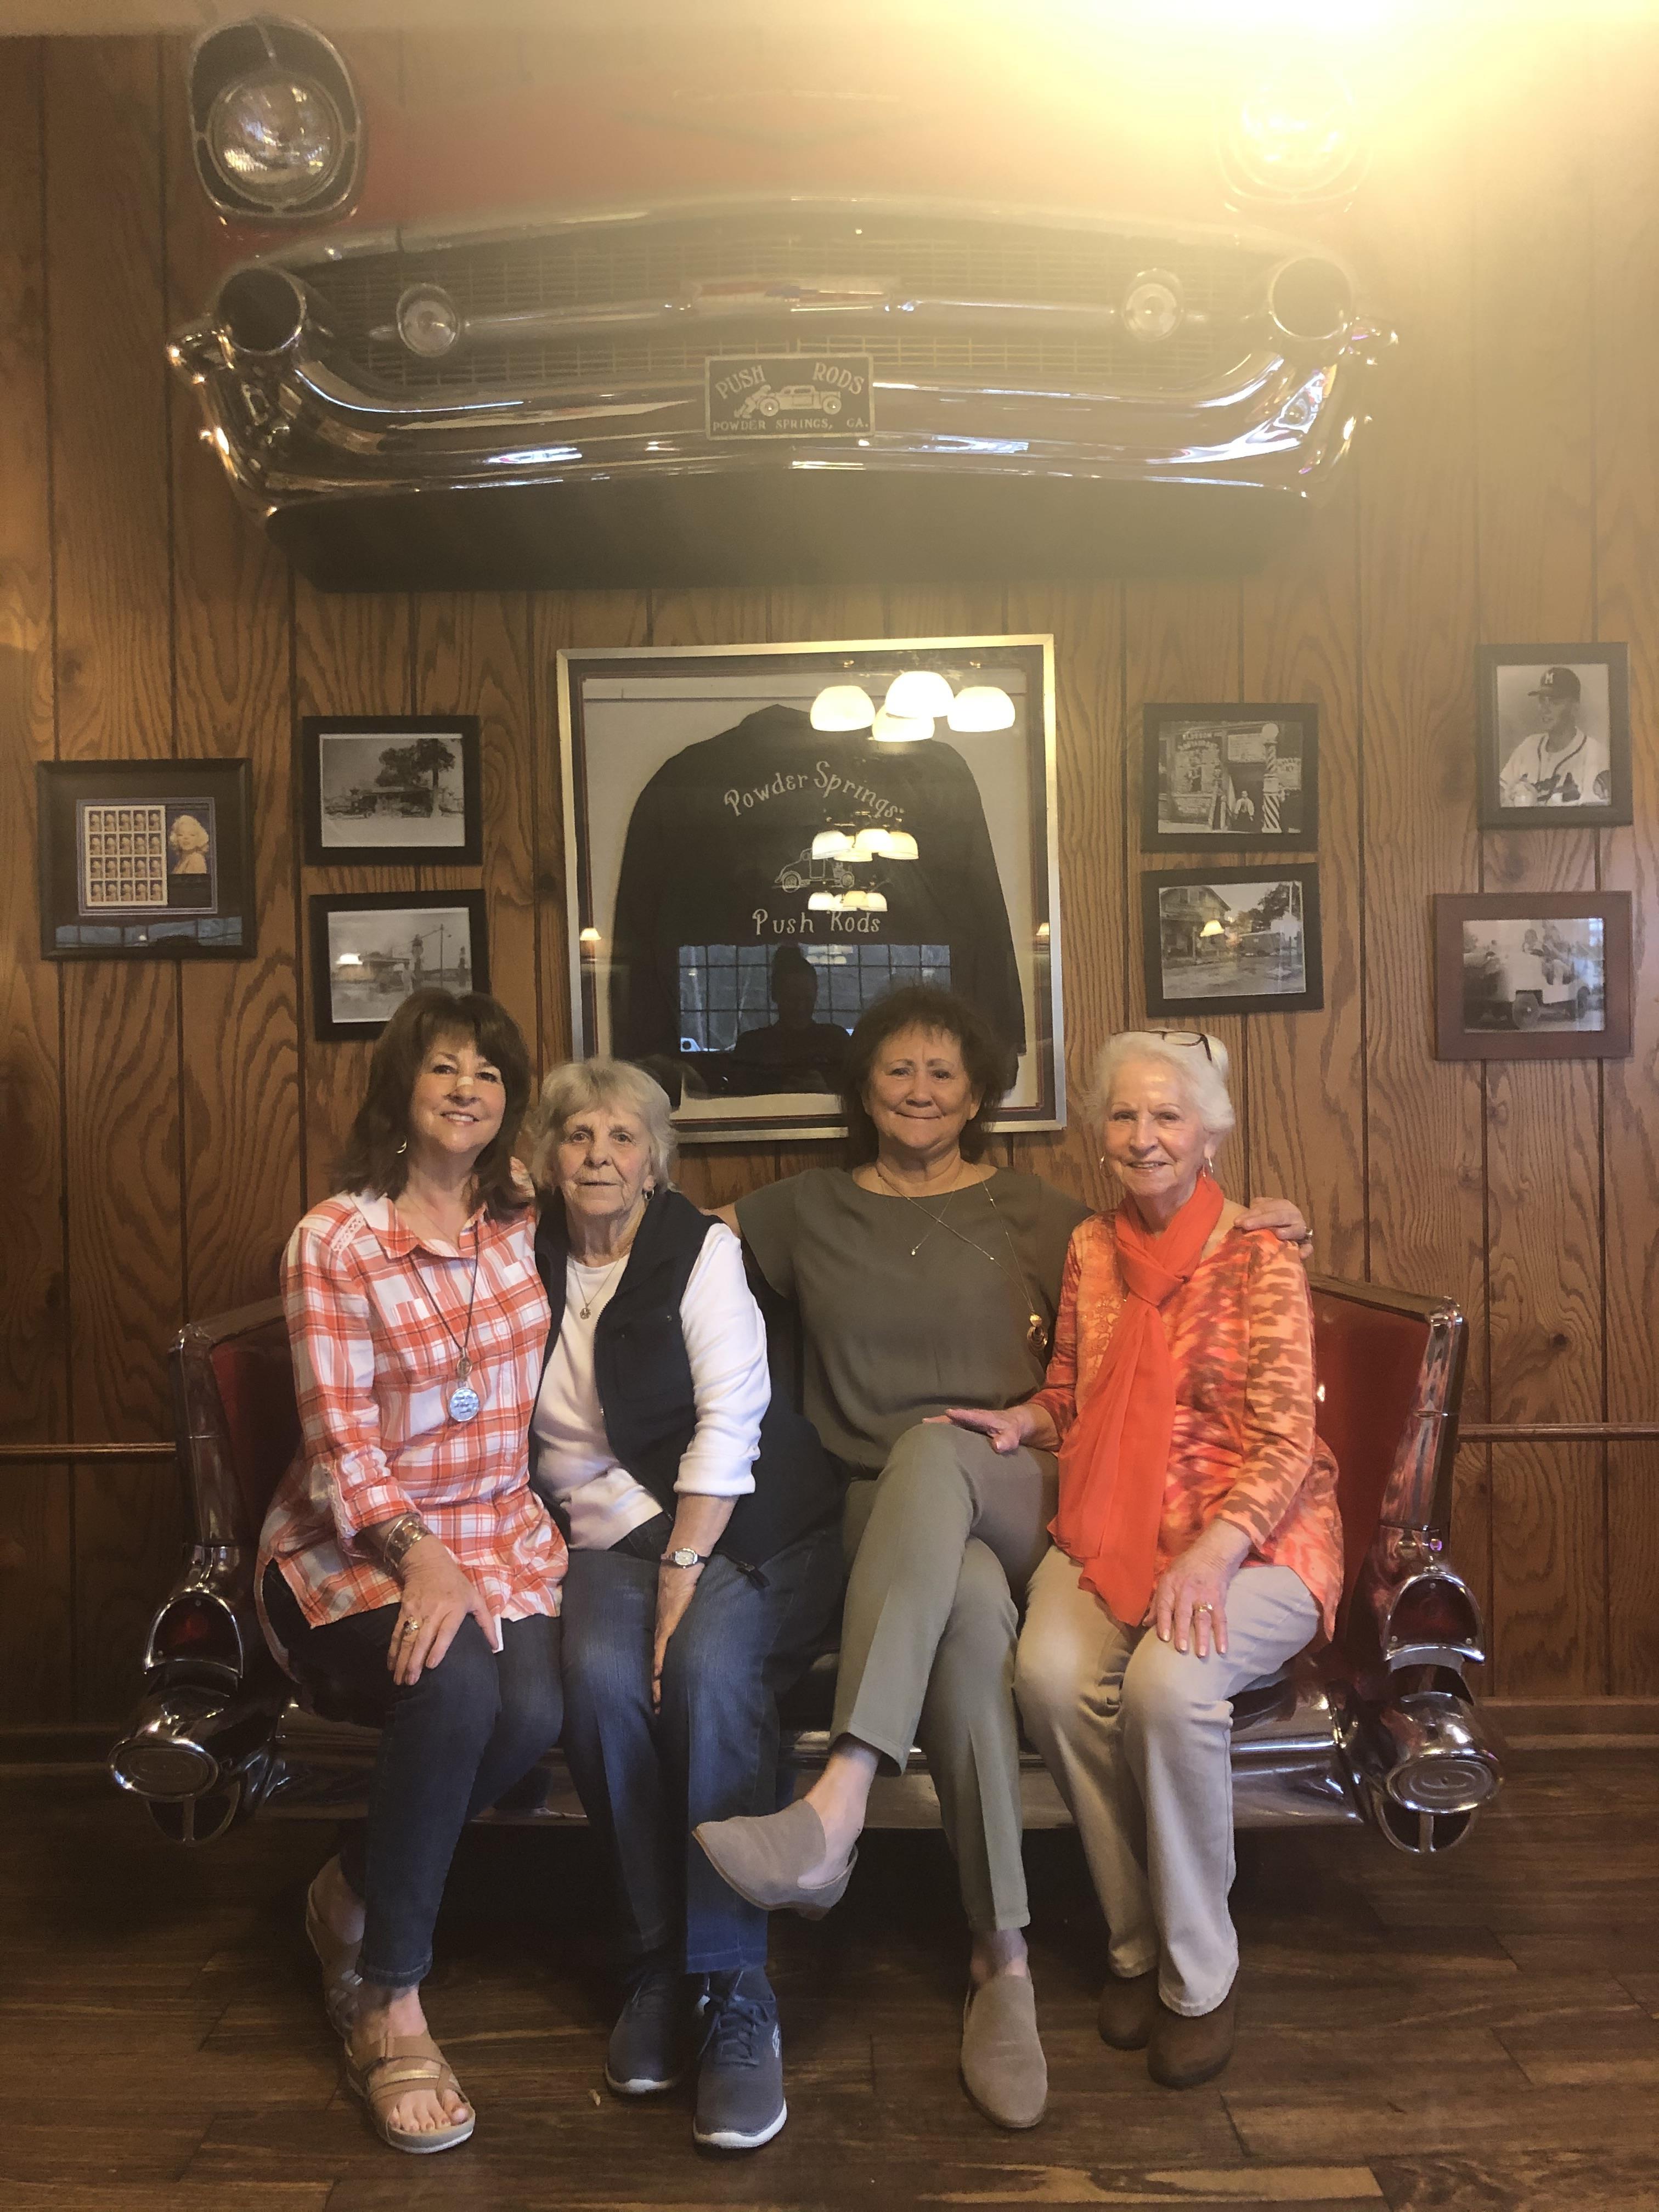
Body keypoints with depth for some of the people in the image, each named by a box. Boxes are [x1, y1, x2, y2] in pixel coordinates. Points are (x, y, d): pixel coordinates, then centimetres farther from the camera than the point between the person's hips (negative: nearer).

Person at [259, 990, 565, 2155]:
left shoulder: (525, 1215, 5)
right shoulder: (333, 1241, -7)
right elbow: (341, 1443, -11)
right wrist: (419, 1556, -25)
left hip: (502, 1527, 4)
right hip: (356, 1542, -4)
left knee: (533, 1713, -26)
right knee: (455, 1687, -33)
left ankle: (358, 1892, 4)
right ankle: (388, 2000, -12)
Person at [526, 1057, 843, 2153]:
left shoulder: (702, 1250, -1)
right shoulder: (531, 1271, 10)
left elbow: (728, 1423, -10)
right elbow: (544, 1451, 8)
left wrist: (681, 1579, -18)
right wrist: (642, 1563, -8)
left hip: (751, 1528, -3)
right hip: (614, 1534, 3)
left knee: (710, 1669, -31)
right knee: (601, 1674, -27)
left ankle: (733, 1994, -22)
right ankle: (658, 1967, -11)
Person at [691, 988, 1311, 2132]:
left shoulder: (1031, 1210, 14)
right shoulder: (808, 1211, 17)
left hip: (1016, 1499, -1)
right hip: (882, 1517, 1)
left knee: (932, 1449, -39)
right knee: (971, 1609, -37)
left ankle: (837, 1809, -50)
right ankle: (1004, 1961, -33)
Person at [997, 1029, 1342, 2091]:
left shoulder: (1259, 1258, -6)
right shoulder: (1091, 1249, 9)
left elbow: (1284, 1443, -11)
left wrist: (1210, 1556, -26)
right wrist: (1020, 1422, -1)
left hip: (1251, 1537, -4)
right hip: (1111, 1532, 4)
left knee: (1169, 1683, -33)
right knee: (1051, 1673, -27)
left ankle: (1198, 1975, -7)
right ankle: (1136, 1942, -2)